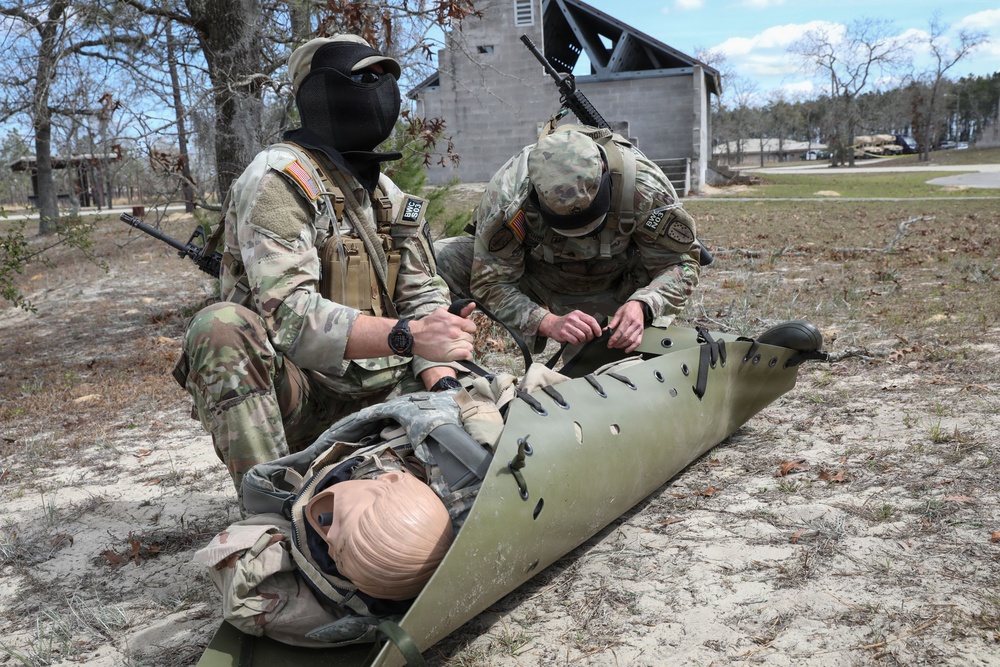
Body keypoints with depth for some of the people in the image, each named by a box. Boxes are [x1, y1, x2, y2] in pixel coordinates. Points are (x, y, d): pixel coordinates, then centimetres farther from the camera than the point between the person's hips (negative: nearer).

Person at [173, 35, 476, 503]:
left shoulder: (390, 197, 12)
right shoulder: (278, 179, -12)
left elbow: (424, 300, 6)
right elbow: (288, 315, -25)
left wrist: (442, 385, -14)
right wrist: (406, 336, -35)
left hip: (367, 394, 7)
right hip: (292, 391, -6)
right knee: (223, 326, -35)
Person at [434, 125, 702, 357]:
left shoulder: (644, 185, -32)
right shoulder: (507, 192, -35)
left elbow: (679, 262, -22)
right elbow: (491, 282, -29)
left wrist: (642, 306, -42)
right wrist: (547, 322, -46)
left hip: (613, 289, 2)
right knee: (437, 260, -25)